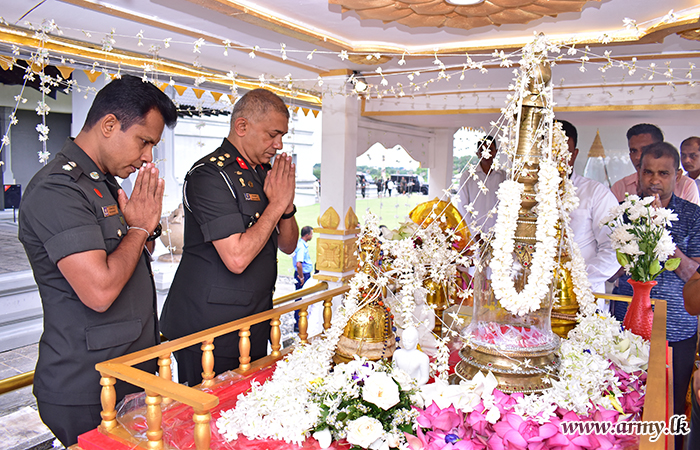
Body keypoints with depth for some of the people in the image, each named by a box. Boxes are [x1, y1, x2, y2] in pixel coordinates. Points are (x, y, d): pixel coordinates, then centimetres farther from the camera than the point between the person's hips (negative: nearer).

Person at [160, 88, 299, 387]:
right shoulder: (210, 175, -16)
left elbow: (288, 245, 14)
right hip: (209, 328, -8)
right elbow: (237, 258, -26)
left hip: (254, 324, 8)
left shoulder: (265, 174, 10)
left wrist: (287, 205, -6)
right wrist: (277, 204, -15)